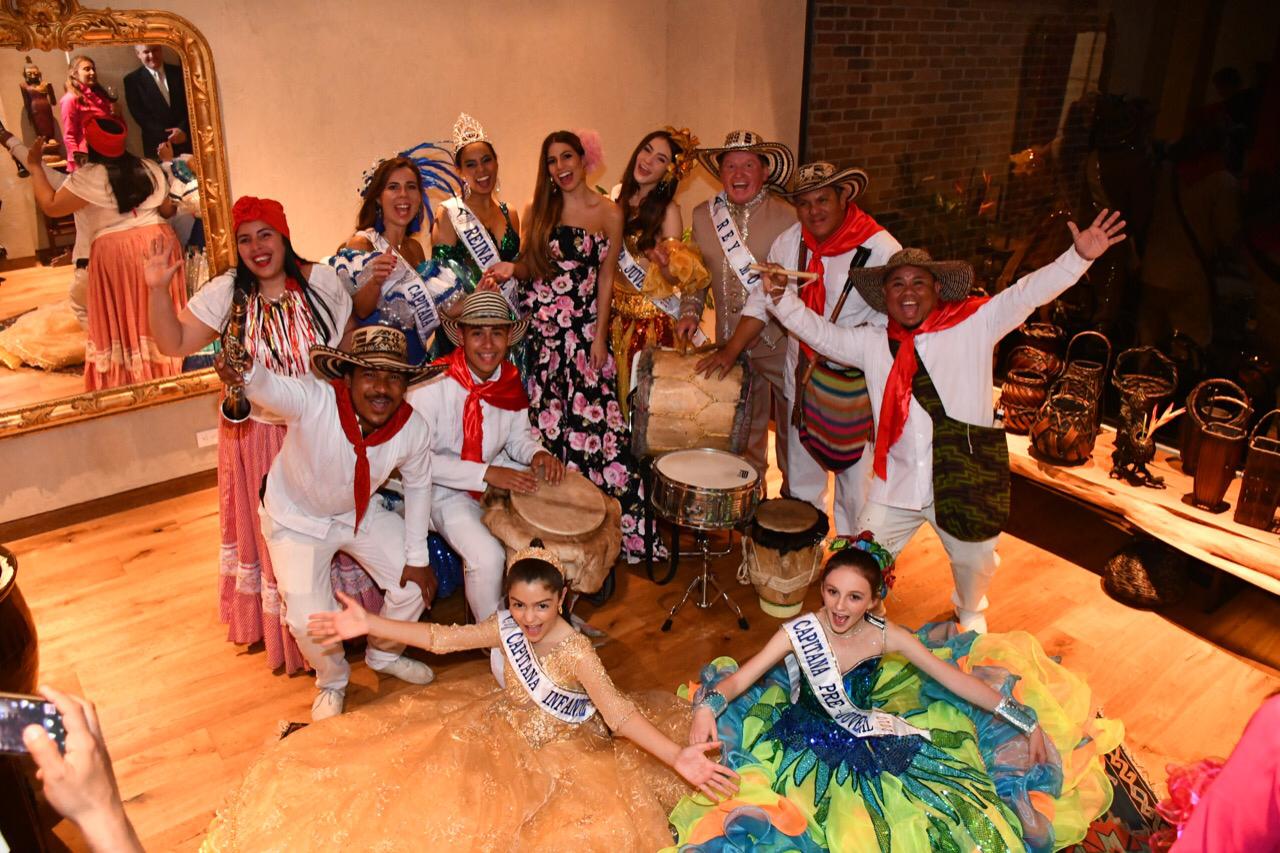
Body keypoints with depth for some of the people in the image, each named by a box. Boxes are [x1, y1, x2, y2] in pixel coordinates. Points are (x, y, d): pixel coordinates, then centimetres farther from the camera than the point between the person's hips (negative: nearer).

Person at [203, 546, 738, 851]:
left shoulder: (577, 652, -30)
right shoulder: (505, 627, -15)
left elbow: (619, 716, -33)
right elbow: (439, 639, -8)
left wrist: (678, 758, -46)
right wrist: (366, 624, -13)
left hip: (554, 749, -4)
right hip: (500, 727, 4)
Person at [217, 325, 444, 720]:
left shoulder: (414, 429, -23)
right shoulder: (313, 400, -35)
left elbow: (418, 485, -5)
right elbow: (271, 387, -58)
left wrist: (417, 557, -3)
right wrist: (247, 373, -82)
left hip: (361, 512, 4)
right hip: (297, 518, -3)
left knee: (415, 583, 0)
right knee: (310, 623, -13)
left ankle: (384, 655, 34)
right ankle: (332, 680, 25)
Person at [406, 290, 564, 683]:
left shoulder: (510, 379, -5)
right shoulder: (433, 383, -23)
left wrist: (537, 453, -16)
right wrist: (487, 474, -31)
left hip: (499, 475, 6)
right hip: (446, 490, -6)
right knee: (487, 556, -27)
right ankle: (497, 646, 1)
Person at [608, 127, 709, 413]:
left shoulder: (668, 210, -9)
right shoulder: (617, 197, 4)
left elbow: (674, 277, -11)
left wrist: (665, 263, -32)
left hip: (652, 319, -4)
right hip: (616, 314, 4)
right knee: (616, 392, 10)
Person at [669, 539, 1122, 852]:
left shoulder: (887, 637, -13)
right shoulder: (798, 633, -19)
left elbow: (958, 680, -7)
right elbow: (738, 681, -19)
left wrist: (1025, 719, -9)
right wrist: (707, 707, -41)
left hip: (873, 743, 2)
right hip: (808, 745, -2)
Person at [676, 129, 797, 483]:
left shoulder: (788, 217, -8)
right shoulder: (703, 216, 6)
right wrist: (691, 312, 1)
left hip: (781, 342, -3)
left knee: (792, 432, 7)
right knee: (745, 431, 14)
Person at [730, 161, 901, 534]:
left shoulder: (880, 249, -14)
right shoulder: (789, 242, 1)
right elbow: (761, 301, 6)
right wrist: (729, 351, -1)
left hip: (856, 390, -5)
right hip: (800, 383, 5)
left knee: (856, 481, 5)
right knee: (800, 481, 18)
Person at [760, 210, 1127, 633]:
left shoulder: (974, 324, -3)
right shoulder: (871, 342, 7)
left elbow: (1027, 294, -10)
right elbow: (821, 333, 12)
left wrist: (1079, 257, -22)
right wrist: (781, 296, 1)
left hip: (965, 481, -2)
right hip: (895, 483, 2)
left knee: (974, 561, 18)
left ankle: (970, 614, 52)